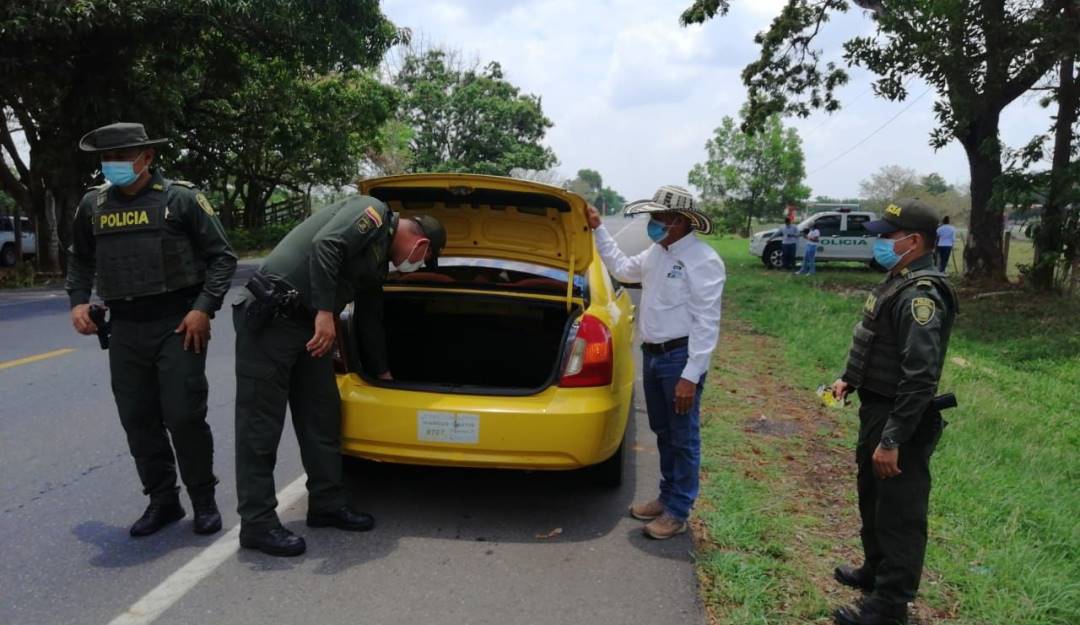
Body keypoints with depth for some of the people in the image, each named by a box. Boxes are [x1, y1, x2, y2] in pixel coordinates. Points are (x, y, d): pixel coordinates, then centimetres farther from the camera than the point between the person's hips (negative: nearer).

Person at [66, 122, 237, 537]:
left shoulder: (181, 198, -5)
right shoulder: (92, 205, 8)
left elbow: (222, 256, -3)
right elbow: (80, 260, 23)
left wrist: (205, 307, -12)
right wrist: (78, 300, 6)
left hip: (179, 324, -5)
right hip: (125, 328, 5)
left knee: (184, 416, -4)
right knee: (138, 420, 8)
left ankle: (204, 501, 14)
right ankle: (162, 500, 24)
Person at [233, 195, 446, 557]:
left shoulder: (378, 262, 20)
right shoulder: (373, 213, -7)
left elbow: (370, 321, 28)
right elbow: (324, 246, -23)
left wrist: (384, 375, 35)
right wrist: (325, 312, -26)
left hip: (307, 325, 10)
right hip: (268, 318, -10)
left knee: (323, 419, 12)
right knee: (261, 426, -3)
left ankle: (327, 505, 24)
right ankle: (257, 524, 5)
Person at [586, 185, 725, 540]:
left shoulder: (703, 260, -16)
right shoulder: (656, 253, 10)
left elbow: (706, 323, -19)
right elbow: (622, 269, 30)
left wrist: (691, 376, -23)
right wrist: (599, 231, 23)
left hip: (680, 358, -8)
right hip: (652, 354, 8)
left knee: (683, 439, 4)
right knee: (663, 433, 19)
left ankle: (678, 513, 15)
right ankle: (667, 497, 33)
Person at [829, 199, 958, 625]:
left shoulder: (921, 296, -24)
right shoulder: (897, 282, 9)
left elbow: (919, 378, -29)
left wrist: (892, 439, -28)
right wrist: (849, 380, 16)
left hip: (901, 420, -10)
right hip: (876, 410, 11)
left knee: (899, 514, 3)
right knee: (872, 499, 24)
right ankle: (875, 571, 43)